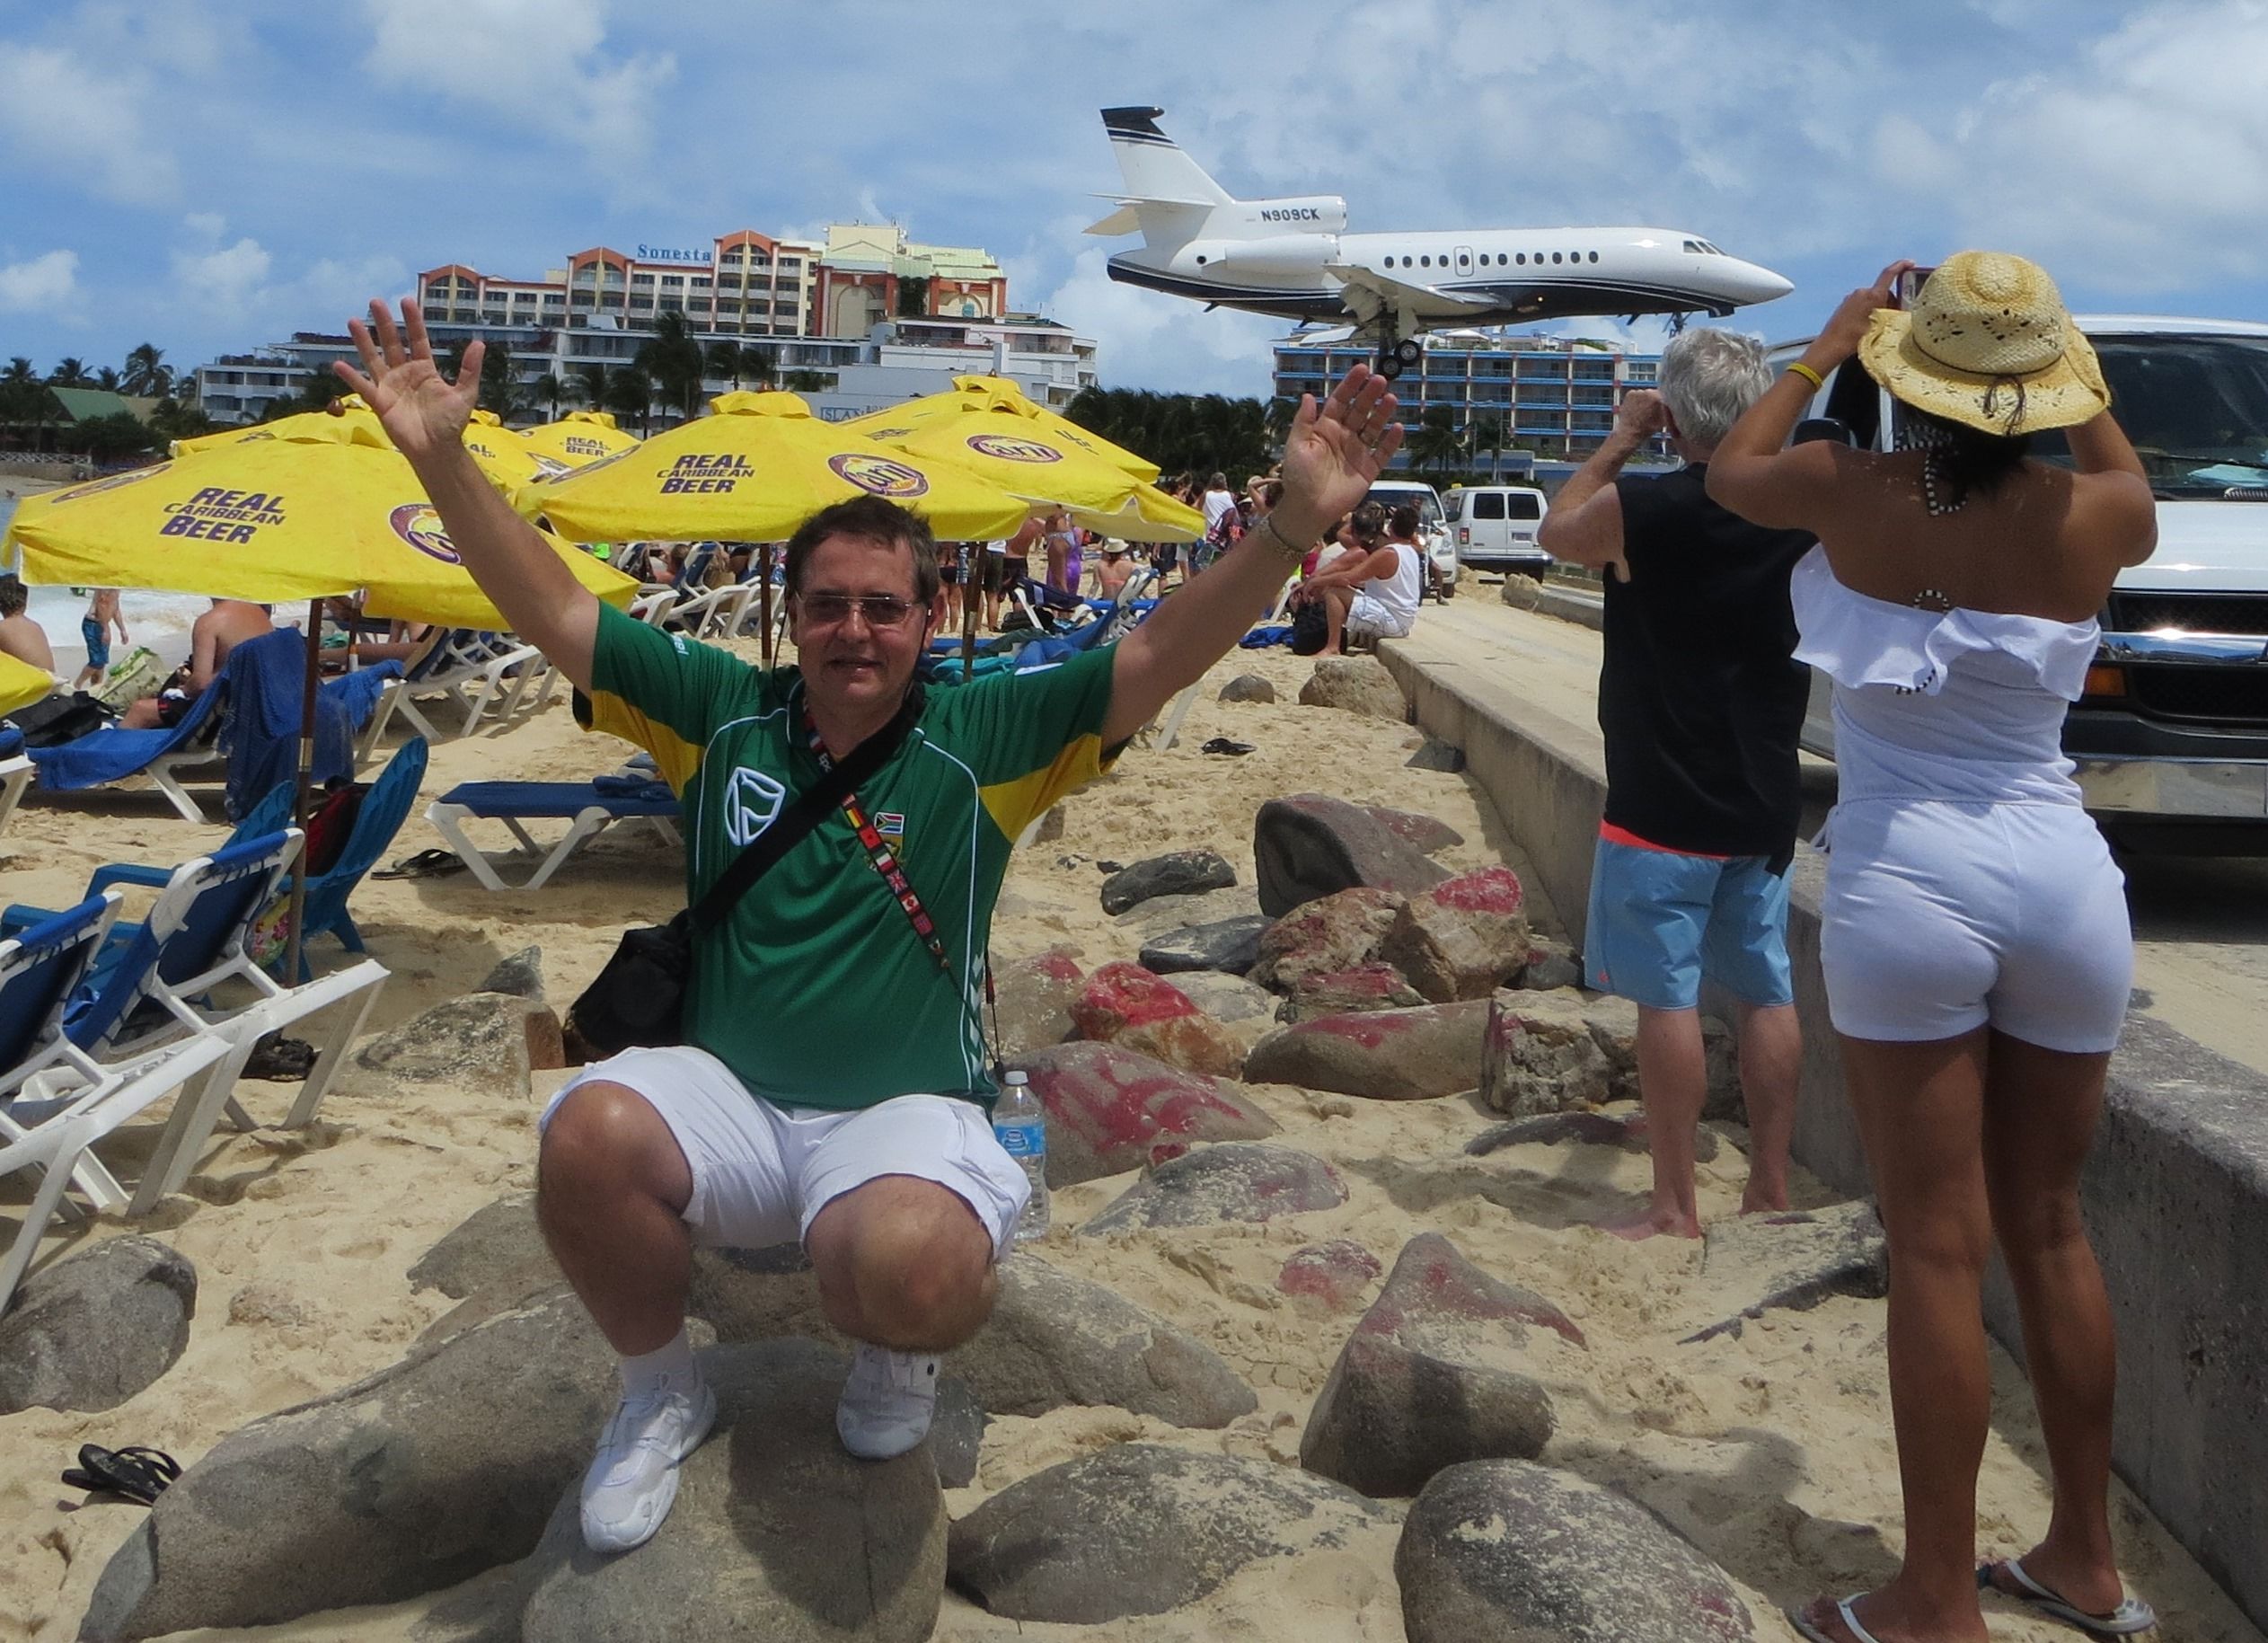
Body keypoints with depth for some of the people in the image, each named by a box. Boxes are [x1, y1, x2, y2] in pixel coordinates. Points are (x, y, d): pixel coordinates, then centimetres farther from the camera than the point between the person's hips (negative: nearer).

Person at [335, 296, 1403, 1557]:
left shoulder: (982, 736, -2)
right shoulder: (720, 710, 5)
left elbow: (1164, 657, -11)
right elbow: (554, 612, 1)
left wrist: (1294, 521, -25)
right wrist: (443, 458, -11)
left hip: (906, 1110, -2)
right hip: (726, 1096, 3)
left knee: (911, 1267, -36)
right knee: (588, 1133, -30)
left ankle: (900, 1354, 7)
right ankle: (663, 1389, 1)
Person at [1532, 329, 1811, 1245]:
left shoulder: (1640, 509, -15)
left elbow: (1556, 533, 6)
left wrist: (1619, 442, 13)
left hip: (1661, 808, -5)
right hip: (1765, 802, 6)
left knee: (1667, 998, 0)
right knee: (1766, 993, 12)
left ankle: (1675, 1207, 5)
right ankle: (1769, 1188, 20)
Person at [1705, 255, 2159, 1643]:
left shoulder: (1856, 493, -5)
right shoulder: (2093, 516, 0)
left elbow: (1732, 471, 18)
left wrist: (1827, 347, 28)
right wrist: (2080, 387, 31)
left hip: (1908, 881, -3)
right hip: (2067, 877, 3)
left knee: (1938, 1247, 0)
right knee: (2051, 1228, 16)